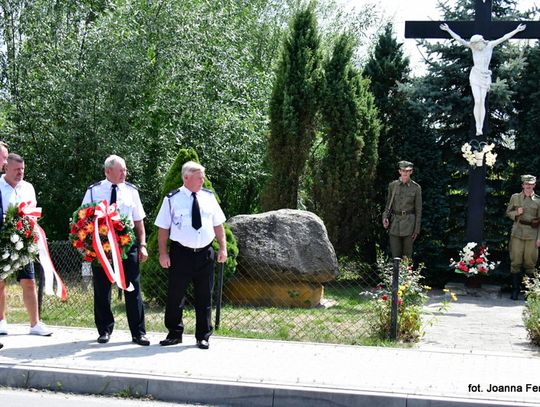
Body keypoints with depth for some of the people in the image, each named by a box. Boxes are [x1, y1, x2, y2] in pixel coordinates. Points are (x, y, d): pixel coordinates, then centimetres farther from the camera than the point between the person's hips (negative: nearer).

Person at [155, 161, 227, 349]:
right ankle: (174, 334, 19)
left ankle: (203, 336, 19)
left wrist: (223, 247, 3)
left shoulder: (209, 197, 7)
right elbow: (163, 228, -2)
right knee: (175, 296, 5)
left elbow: (218, 224, 11)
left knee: (204, 297, 8)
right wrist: (163, 253, -8)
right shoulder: (172, 199, -2)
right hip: (181, 254, -2)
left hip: (205, 254, 3)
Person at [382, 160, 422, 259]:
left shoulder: (416, 188, 0)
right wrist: (385, 217, -7)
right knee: (395, 255, 0)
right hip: (394, 223, 1)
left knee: (407, 255, 2)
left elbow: (418, 210, 2)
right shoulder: (392, 185, 5)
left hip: (408, 223, -1)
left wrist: (416, 230, -1)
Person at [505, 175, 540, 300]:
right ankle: (515, 290, 6)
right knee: (515, 262, 0)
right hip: (517, 233, 0)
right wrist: (516, 213, -8)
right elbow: (508, 213, 14)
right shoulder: (515, 197, 6)